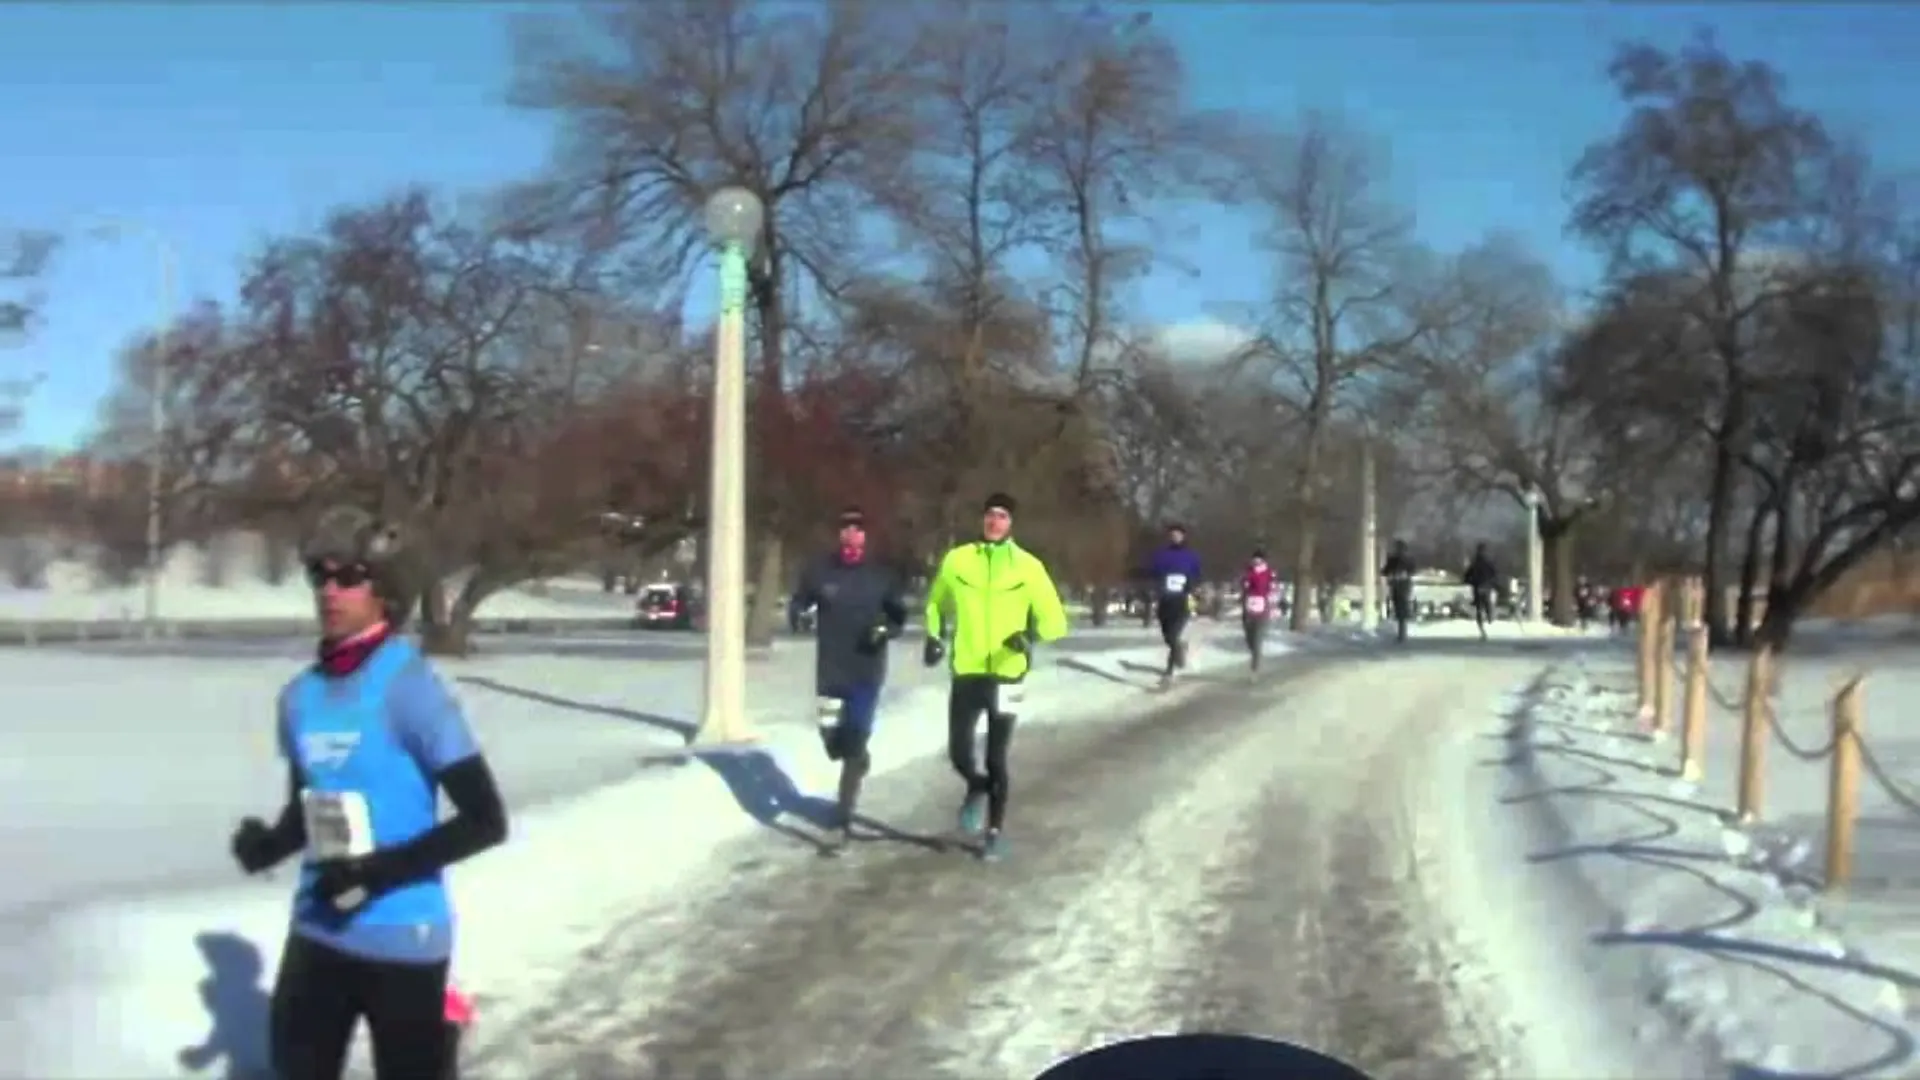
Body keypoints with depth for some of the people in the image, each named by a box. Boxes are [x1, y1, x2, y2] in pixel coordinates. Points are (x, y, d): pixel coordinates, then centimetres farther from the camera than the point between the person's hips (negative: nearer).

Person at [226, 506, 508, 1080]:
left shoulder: (409, 687, -16)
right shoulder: (300, 695, 3)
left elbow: (485, 821, -18)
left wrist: (379, 870, -24)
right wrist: (272, 842, -4)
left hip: (403, 941, -6)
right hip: (318, 933, 7)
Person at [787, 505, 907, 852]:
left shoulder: (881, 576, -1)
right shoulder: (819, 571, -2)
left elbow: (899, 617, 9)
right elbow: (798, 604, 8)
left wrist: (886, 631, -11)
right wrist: (799, 614, -14)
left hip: (867, 673, -2)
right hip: (830, 673, 2)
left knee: (853, 746, -7)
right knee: (834, 740, 10)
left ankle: (842, 821, -4)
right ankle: (859, 763, 46)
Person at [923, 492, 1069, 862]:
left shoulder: (1028, 566, -4)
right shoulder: (957, 560, 2)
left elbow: (1054, 619, -3)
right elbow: (936, 603, 19)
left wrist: (1030, 636, -23)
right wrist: (934, 637, 4)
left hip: (1007, 675, -1)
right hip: (966, 672, 1)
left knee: (996, 759, 4)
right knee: (959, 752, -2)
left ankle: (994, 832, 21)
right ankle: (977, 788, 33)